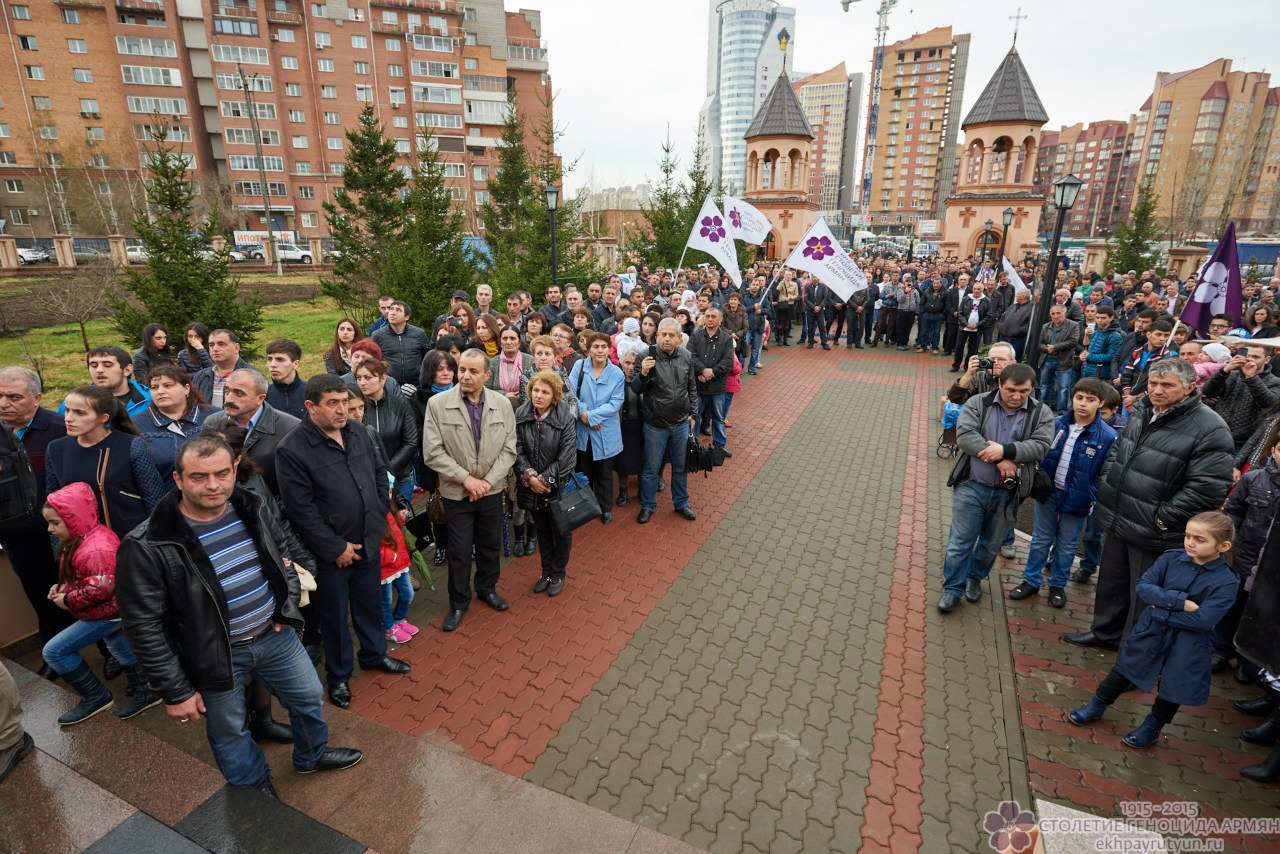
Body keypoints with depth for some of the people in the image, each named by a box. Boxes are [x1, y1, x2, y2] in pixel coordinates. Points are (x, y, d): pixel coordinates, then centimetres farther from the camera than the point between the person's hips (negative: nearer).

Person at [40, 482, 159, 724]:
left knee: (53, 651, -4)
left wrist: (68, 600, -19)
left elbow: (99, 588, -33)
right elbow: (79, 575, 16)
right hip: (113, 610, 11)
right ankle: (145, 692, 38)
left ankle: (96, 696, 9)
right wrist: (62, 587, -1)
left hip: (106, 614, -11)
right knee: (121, 649, 24)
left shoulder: (96, 549, -30)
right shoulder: (78, 539, 3)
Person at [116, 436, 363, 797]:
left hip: (275, 635, 5)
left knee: (309, 698, 22)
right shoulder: (148, 547, -24)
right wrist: (175, 691, -11)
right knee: (229, 733, 18)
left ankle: (312, 754, 52)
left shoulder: (253, 509, -9)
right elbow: (144, 627, -16)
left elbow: (283, 557, 10)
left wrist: (288, 605, 3)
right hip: (216, 656, -4)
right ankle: (257, 790, 47)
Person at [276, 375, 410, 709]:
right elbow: (301, 510, -19)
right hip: (330, 552, -5)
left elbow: (379, 472, 13)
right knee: (335, 615, 14)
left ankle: (375, 654, 46)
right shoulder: (291, 449, -19)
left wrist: (379, 513, 4)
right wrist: (336, 548, -16)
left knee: (370, 603, 23)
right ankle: (338, 676, 36)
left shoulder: (358, 433, 1)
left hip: (368, 542, 5)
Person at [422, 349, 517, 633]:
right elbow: (433, 452, -13)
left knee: (490, 545, 18)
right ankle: (458, 602, 30)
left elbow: (508, 449, -3)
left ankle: (487, 588, 43)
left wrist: (488, 481, -13)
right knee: (460, 551, 9)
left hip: (492, 490, 3)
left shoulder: (502, 404, -5)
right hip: (457, 492, -2)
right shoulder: (438, 404, -12)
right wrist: (466, 479, -17)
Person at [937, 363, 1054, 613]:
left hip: (1008, 493, 2)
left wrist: (1005, 450, -27)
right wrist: (999, 459, -23)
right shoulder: (977, 403, -4)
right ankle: (953, 588, 17)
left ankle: (975, 578, 40)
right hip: (972, 487, -2)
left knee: (991, 544, 17)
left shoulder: (1041, 413, 0)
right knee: (960, 541, 3)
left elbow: (1040, 445, -13)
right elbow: (964, 435, -17)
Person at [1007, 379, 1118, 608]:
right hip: (1048, 492, 2)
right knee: (1040, 539, 15)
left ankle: (1058, 585, 33)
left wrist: (1090, 499, -16)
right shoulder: (1056, 424, -6)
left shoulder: (1108, 437, -14)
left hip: (1076, 499, -2)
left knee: (1066, 545, 15)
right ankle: (1031, 581, 28)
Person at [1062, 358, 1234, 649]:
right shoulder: (1141, 412, 5)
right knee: (1111, 583, 23)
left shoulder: (1209, 429, -18)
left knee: (1143, 596, 9)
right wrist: (1108, 491, 13)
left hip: (1153, 536, -7)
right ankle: (1105, 632, 42)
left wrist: (1161, 519, -18)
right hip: (1118, 521, 7)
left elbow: (1207, 488, -22)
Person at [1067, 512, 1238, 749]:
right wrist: (1180, 602, -23)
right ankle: (1096, 707, 33)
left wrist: (1161, 610, -18)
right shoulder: (1171, 558, -9)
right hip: (1151, 630, 3)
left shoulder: (1226, 582, -18)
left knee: (1172, 690, 14)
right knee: (1123, 671, 14)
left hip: (1187, 647, -2)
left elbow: (1202, 620, -24)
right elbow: (1143, 587, -13)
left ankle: (1152, 728, 38)